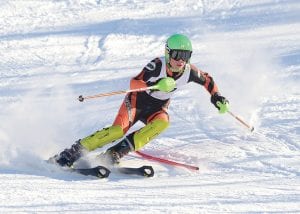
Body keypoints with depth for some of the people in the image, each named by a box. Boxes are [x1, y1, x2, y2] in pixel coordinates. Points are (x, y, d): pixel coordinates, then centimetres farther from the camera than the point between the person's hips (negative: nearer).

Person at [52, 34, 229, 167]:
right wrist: (156, 85, -51)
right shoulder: (158, 65, -28)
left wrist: (217, 97, -5)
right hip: (138, 100, -4)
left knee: (162, 123, -31)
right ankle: (73, 152, -17)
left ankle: (117, 152, -30)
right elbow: (134, 83, -36)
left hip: (157, 108, 4)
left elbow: (207, 80, 6)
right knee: (118, 130, -27)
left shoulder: (189, 71, -15)